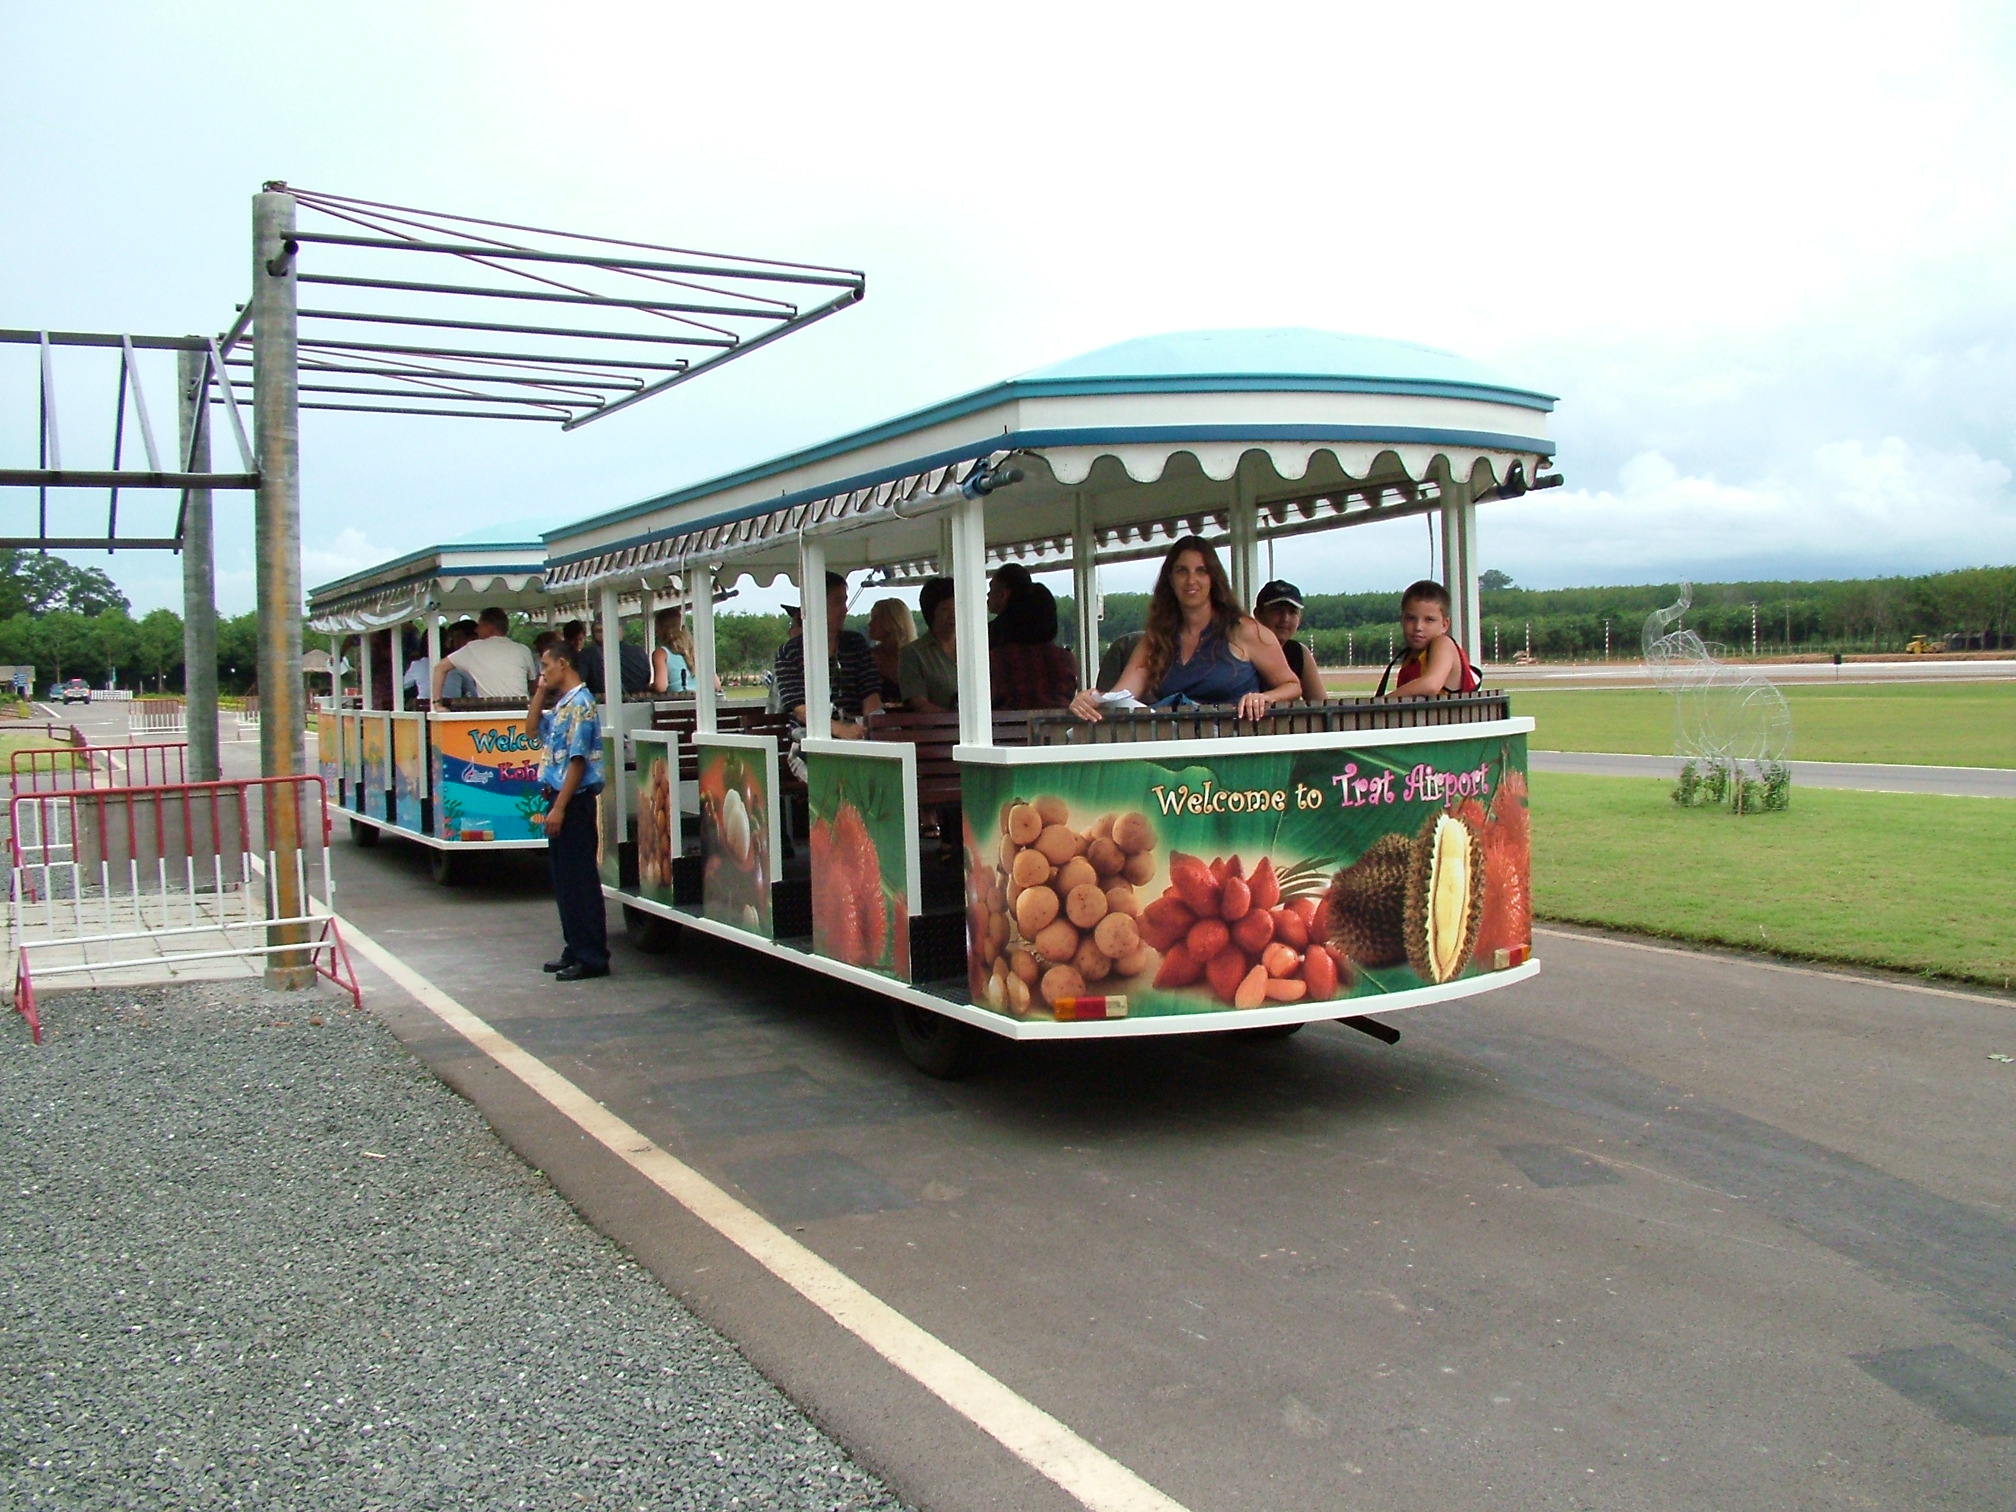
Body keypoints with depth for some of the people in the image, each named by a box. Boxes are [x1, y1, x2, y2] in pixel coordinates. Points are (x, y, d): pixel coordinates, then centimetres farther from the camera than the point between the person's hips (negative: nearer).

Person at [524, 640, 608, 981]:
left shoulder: (580, 703, -15)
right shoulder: (562, 704, 14)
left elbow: (577, 760, -20)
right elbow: (532, 730, 25)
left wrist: (559, 807, -21)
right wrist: (541, 691, 13)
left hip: (574, 802, -10)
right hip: (560, 800, 10)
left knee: (580, 881, -5)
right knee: (564, 880, 14)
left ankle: (592, 958, 0)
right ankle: (575, 950, 22)